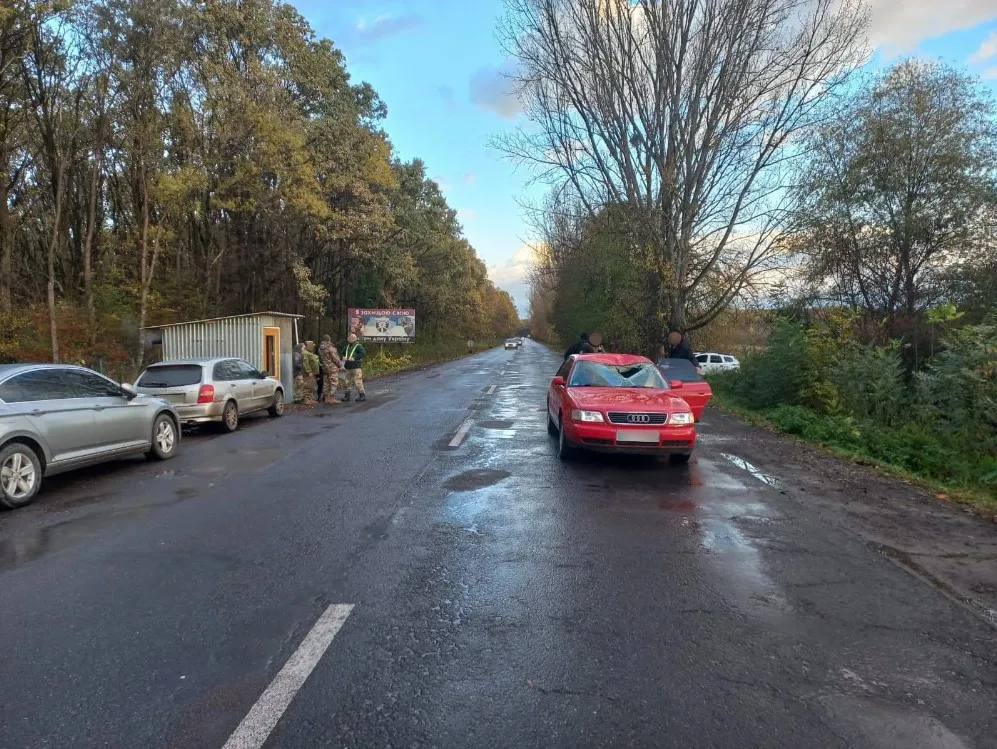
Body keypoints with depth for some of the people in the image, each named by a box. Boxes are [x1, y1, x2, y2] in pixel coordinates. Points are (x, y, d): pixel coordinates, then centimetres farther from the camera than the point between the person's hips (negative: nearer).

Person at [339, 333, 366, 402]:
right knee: (346, 382, 8)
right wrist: (343, 357, 4)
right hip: (347, 367, 8)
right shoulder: (347, 346, 15)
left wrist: (354, 358, -23)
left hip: (356, 367, -8)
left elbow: (363, 354, -18)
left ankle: (362, 395, 2)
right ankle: (347, 396, 19)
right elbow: (343, 353, 28)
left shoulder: (358, 346, -7)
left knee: (357, 382, -7)